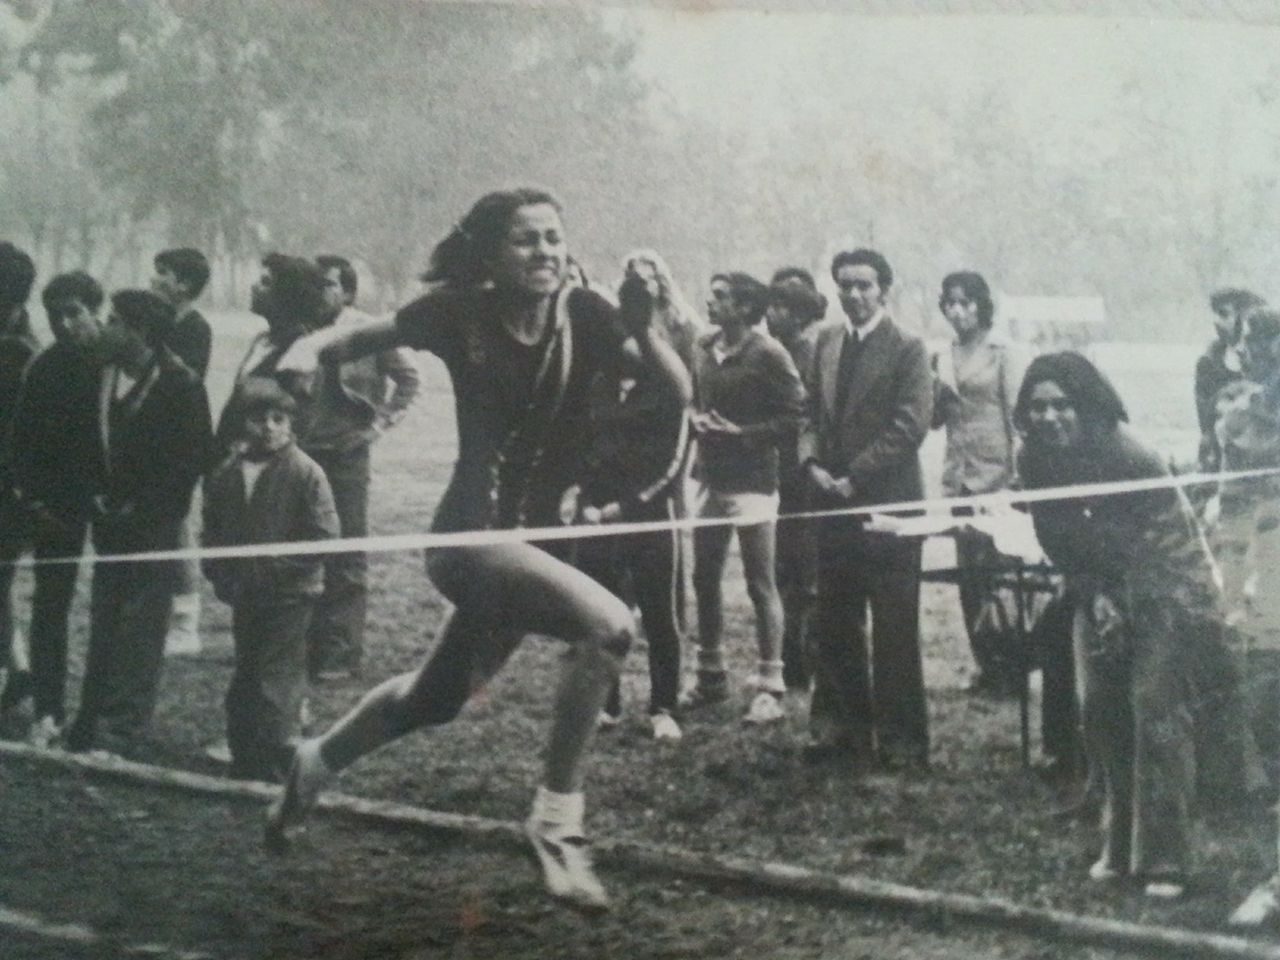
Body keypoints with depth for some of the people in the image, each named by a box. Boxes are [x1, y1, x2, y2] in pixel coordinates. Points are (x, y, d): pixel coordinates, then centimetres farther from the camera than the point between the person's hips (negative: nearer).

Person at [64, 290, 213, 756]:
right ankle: (91, 723, 17)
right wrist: (101, 498, 3)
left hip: (154, 525, -6)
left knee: (138, 627, -4)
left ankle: (120, 731, 0)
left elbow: (192, 459, -12)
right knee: (104, 624, 9)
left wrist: (139, 507, -13)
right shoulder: (105, 375, 4)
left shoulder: (181, 385, -13)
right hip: (113, 520, 6)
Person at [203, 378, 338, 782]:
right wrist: (219, 575, 2)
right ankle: (246, 763, 27)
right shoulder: (226, 474, 4)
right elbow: (212, 531, 15)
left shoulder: (305, 472, -11)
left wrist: (274, 565, -13)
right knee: (245, 680, 15)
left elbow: (323, 536, -13)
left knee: (276, 683, -8)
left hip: (289, 595, -6)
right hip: (245, 596, 6)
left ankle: (275, 770, -2)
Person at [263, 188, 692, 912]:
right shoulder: (462, 313, -13)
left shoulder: (584, 316, -6)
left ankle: (316, 763, 52)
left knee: (441, 698, 25)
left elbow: (680, 390, -12)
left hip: (536, 534, 6)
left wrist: (643, 330, -30)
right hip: (472, 532, -6)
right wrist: (311, 350, -21)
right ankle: (558, 820, -16)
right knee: (608, 624, -29)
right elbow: (360, 339, 0)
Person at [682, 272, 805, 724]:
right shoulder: (704, 349, 8)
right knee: (704, 579, 13)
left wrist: (741, 433, -17)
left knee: (760, 585, -2)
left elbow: (794, 416, -11)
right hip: (710, 478, 7)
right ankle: (710, 675, 27)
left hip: (751, 481, -7)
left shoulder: (768, 354, -11)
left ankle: (770, 687, 3)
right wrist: (694, 420, -2)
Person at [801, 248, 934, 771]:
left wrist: (854, 477, -14)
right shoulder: (827, 341, 13)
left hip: (886, 503, -6)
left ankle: (901, 741, 5)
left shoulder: (907, 349, -5)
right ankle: (842, 730, 17)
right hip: (834, 502, 6)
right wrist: (812, 462, -2)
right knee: (835, 625, 8)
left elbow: (909, 427, -12)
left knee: (894, 629, -1)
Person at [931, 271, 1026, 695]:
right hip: (959, 476, 6)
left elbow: (1016, 414, -7)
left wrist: (1016, 476, -12)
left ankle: (1010, 668, 2)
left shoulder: (1002, 352, -4)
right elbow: (935, 418, 12)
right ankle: (988, 665, 13)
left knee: (996, 570, -7)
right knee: (969, 575, 6)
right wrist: (935, 388, -9)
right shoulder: (948, 357, 12)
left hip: (995, 473, -6)